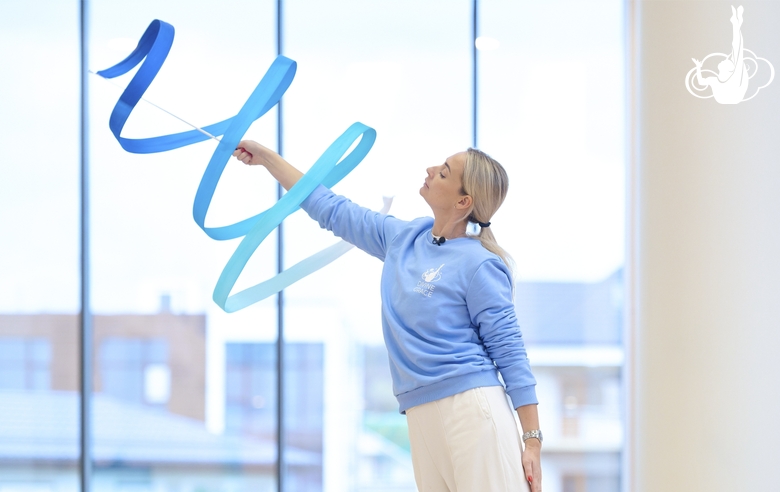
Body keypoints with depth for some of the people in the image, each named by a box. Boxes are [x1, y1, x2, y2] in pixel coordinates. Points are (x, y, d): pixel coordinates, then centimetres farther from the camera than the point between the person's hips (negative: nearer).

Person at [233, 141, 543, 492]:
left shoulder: (478, 265, -5)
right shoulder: (402, 238, 14)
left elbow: (509, 351, -7)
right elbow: (333, 211, 25)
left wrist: (533, 441, -11)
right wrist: (266, 157, 28)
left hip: (472, 408, -7)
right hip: (421, 419, 7)